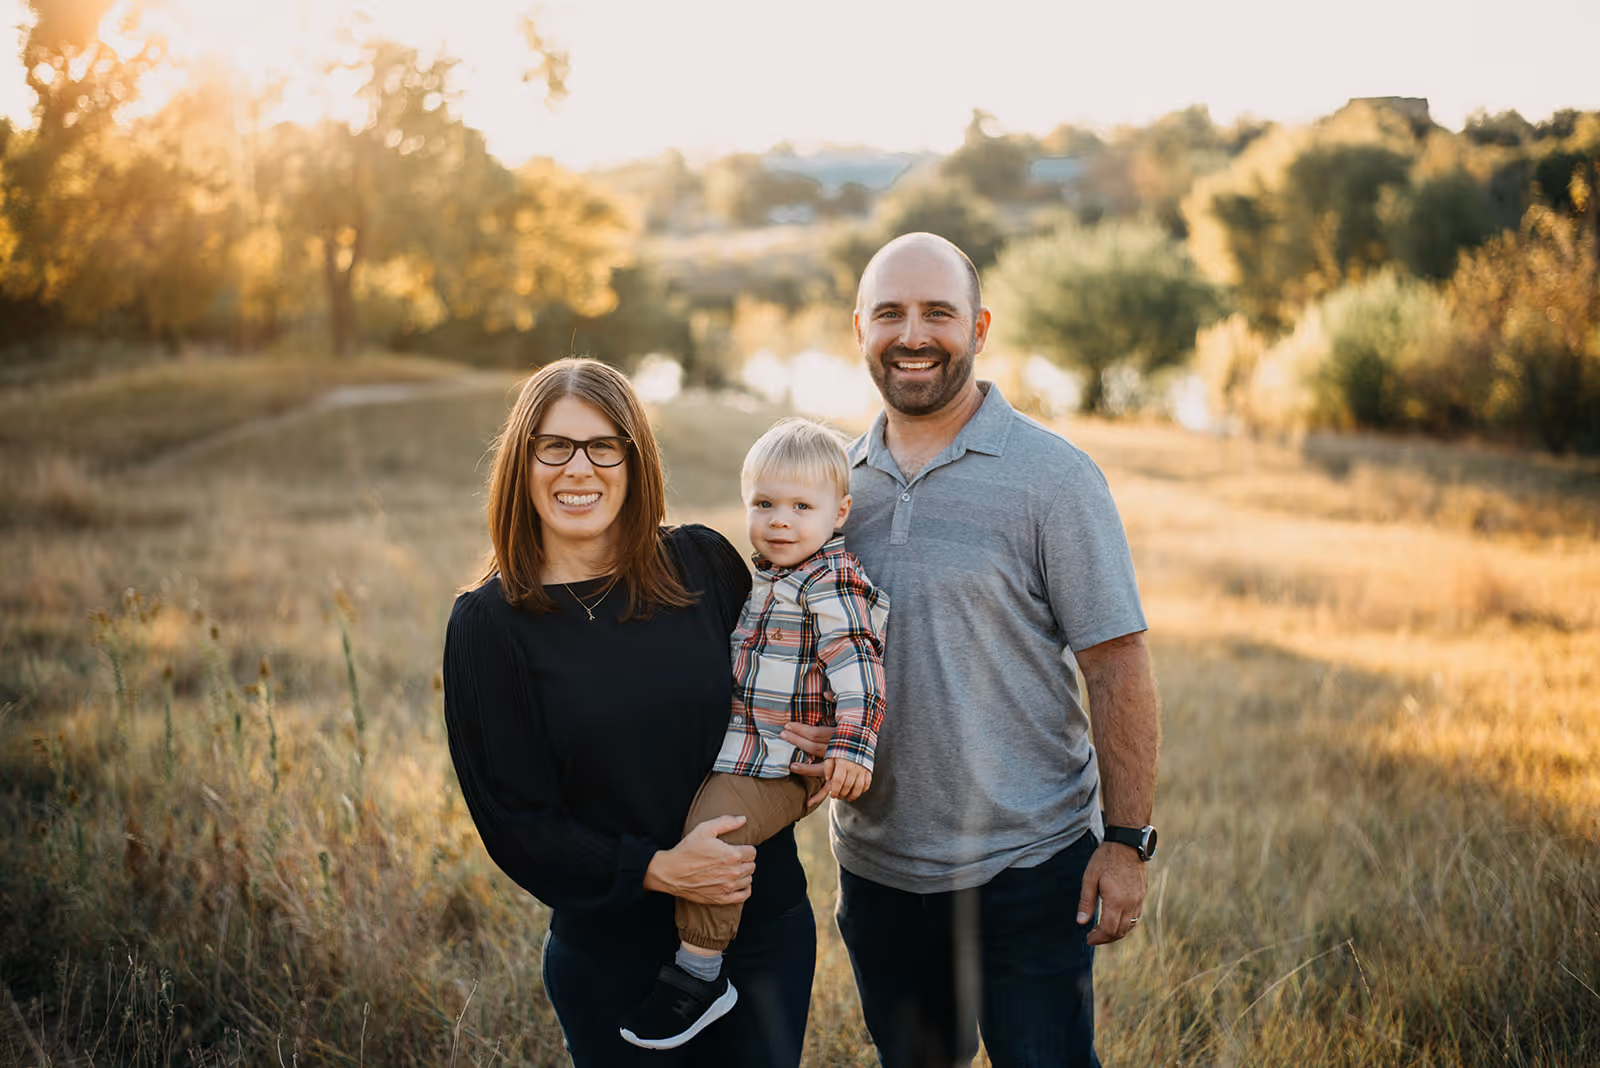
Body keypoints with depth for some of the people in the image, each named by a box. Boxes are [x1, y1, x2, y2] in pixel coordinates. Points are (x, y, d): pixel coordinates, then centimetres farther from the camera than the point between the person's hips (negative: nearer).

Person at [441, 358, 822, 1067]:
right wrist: (655, 869, -18)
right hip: (612, 960, -2)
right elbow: (513, 819, -8)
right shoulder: (488, 624, -8)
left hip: (766, 929, 2)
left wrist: (813, 744, -8)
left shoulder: (704, 564, -2)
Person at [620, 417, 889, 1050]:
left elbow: (857, 668, -24)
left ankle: (699, 975, -8)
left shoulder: (830, 584, -16)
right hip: (739, 753, 10)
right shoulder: (768, 576, 13)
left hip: (780, 768, -10)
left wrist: (852, 746, -31)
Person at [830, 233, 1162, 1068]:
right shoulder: (839, 477, 5)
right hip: (874, 866, 5)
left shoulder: (1052, 476, -10)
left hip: (1027, 865, -4)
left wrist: (1126, 839, -13)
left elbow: (1117, 668, -10)